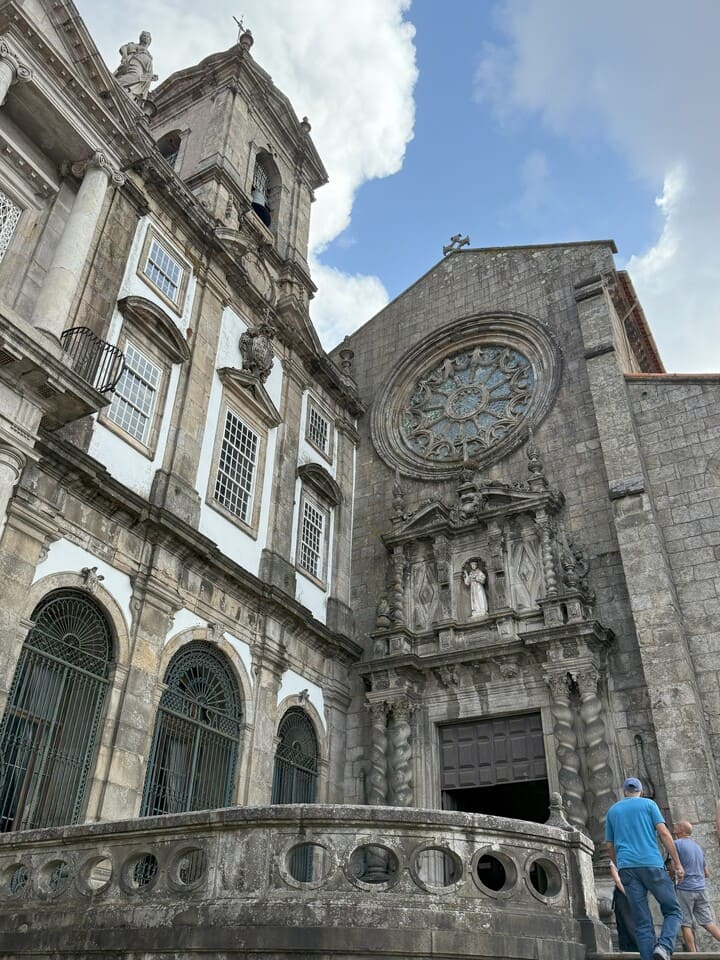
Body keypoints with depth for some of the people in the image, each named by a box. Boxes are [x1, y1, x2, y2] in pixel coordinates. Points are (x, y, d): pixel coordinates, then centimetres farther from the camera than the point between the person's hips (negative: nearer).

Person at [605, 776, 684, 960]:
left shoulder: (612, 810, 19)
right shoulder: (648, 804, 10)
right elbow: (664, 833, -2)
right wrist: (677, 863, 2)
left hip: (626, 867, 3)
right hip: (651, 864, -3)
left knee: (642, 921, 3)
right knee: (673, 911, 9)